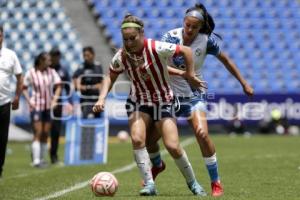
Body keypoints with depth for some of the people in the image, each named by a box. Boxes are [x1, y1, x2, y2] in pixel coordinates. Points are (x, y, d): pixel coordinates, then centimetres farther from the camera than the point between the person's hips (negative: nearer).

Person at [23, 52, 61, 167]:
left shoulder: (52, 72, 3)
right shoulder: (31, 73, -6)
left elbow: (58, 86, 2)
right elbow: (24, 88, 0)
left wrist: (54, 100, -10)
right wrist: (29, 101, -11)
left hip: (49, 106, 4)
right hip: (36, 106, -4)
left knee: (45, 134, 6)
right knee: (38, 133, -11)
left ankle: (42, 159, 15)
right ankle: (36, 160, -11)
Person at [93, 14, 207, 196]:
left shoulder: (157, 48, -24)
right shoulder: (121, 56, -12)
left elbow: (186, 51, -13)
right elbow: (111, 77, 5)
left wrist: (190, 74, -13)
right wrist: (102, 98, -7)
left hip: (163, 102, -3)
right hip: (138, 102, 3)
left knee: (173, 146, -11)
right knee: (137, 139, -22)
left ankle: (192, 182, 14)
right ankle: (149, 184, -13)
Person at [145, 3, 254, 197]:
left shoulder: (207, 41, -13)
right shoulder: (171, 36, -16)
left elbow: (226, 60, 4)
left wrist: (244, 83, 7)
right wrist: (180, 72, -47)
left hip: (194, 94, -1)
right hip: (169, 93, 1)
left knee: (202, 133, -25)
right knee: (149, 136, 3)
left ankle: (216, 183, -10)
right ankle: (158, 165, 40)